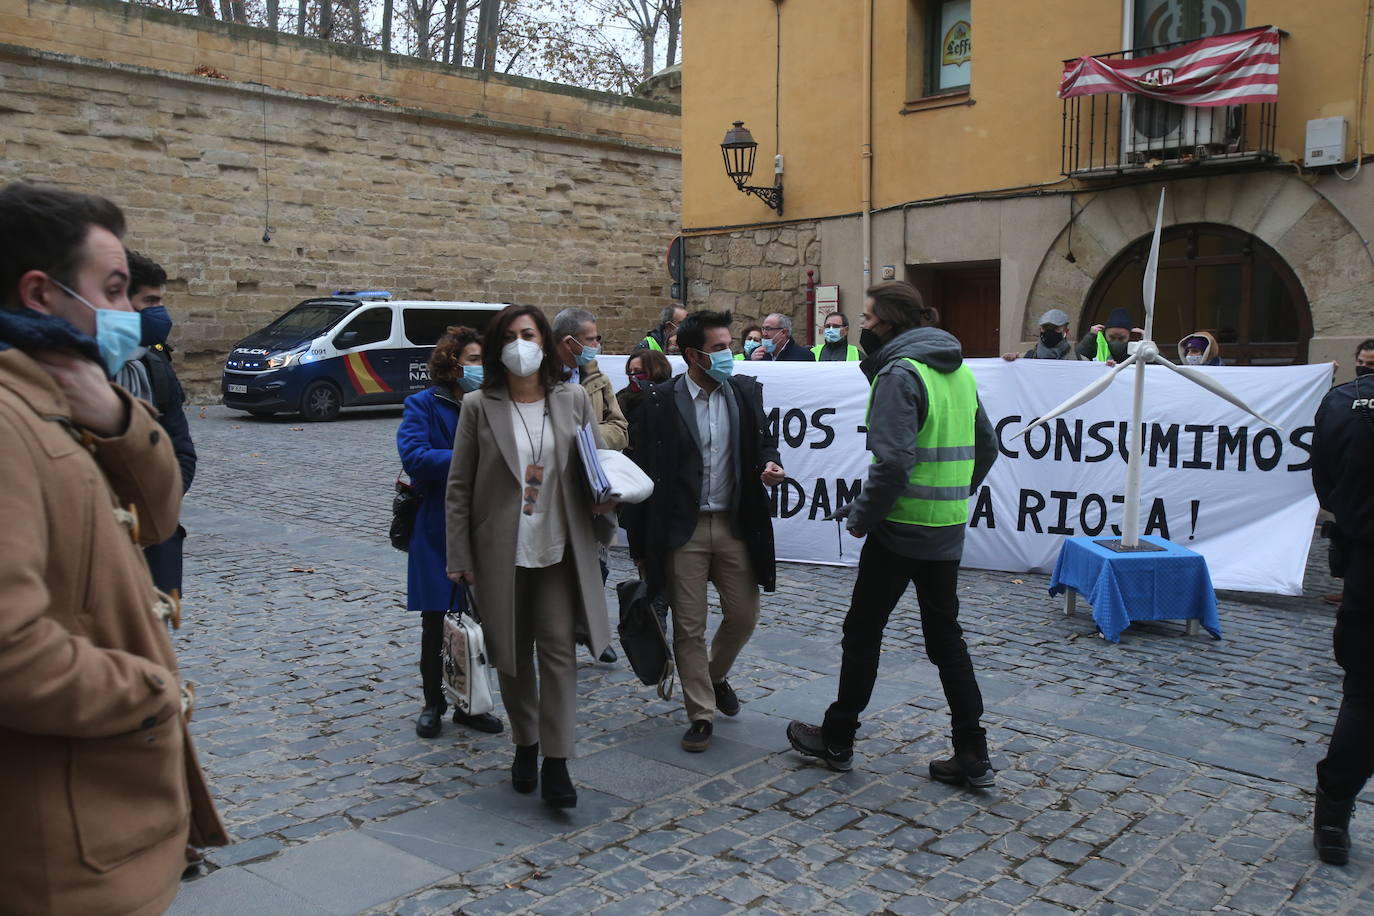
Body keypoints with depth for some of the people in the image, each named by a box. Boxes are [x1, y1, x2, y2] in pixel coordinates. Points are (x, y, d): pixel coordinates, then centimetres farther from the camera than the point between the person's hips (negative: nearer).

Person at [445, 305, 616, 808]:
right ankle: (525, 745, 31)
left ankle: (556, 763, 2)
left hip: (559, 549, 0)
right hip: (500, 552, 0)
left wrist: (604, 500, -11)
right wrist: (459, 556, -3)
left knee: (558, 651, -4)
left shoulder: (573, 399, 3)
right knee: (512, 654, 12)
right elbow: (459, 486, 0)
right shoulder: (478, 406, -1)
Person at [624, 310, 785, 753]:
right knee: (689, 627, 4)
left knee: (744, 615, 10)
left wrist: (770, 464, -8)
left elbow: (765, 438, 18)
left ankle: (716, 675, 40)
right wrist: (640, 544, -5)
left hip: (735, 525, 3)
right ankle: (701, 715, 18)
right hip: (682, 529, -3)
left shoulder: (747, 391, 3)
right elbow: (641, 471, -5)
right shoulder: (660, 401, -8)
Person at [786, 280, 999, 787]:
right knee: (945, 636, 14)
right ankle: (972, 755, 17)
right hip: (948, 530, 8)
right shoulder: (959, 370, 11)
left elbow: (892, 461, -25)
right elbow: (986, 446, 18)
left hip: (900, 530, -8)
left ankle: (837, 740, 21)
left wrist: (861, 516, -14)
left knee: (862, 632, 8)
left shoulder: (899, 373, -16)